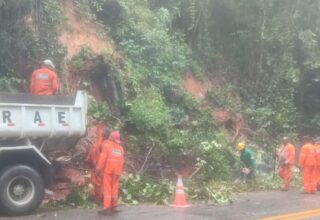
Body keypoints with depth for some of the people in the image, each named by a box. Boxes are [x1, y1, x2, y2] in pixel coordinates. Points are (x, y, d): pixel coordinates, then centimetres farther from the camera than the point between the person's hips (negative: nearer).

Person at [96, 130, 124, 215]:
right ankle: (114, 206, 14)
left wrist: (99, 168, -9)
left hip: (108, 169, -4)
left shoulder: (107, 145, -5)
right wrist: (119, 171, 13)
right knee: (114, 188, 11)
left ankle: (106, 207, -8)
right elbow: (122, 160, 7)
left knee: (107, 188, -3)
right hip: (117, 171, 4)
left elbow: (103, 157, -12)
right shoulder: (120, 148, 10)